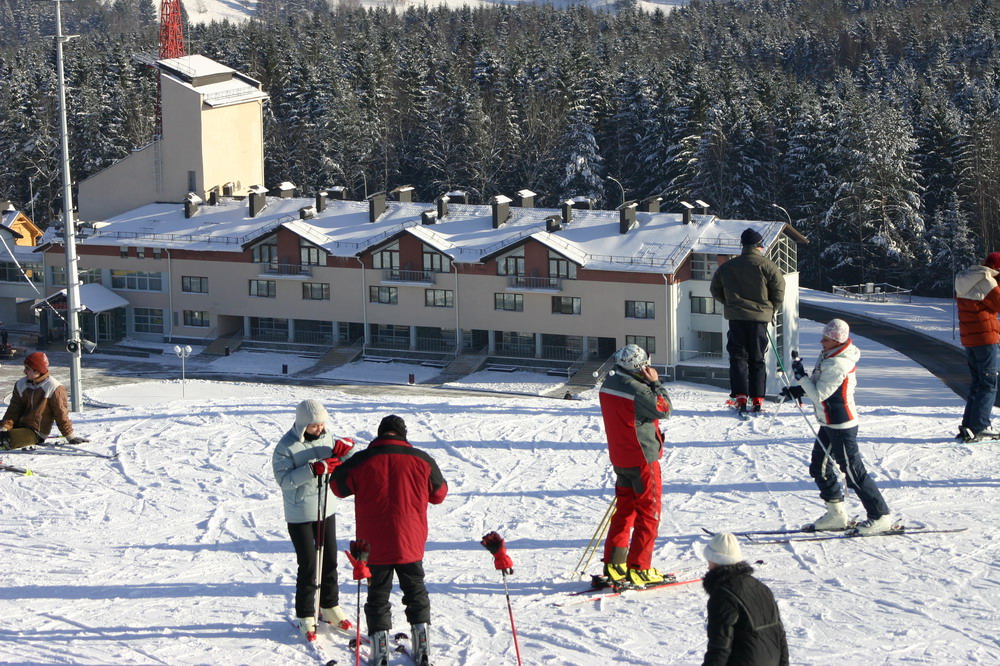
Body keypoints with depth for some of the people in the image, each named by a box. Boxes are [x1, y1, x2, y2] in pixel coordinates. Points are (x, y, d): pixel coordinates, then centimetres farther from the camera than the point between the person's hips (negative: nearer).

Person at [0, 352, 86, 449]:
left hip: (36, 433, -7)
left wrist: (70, 436, -1)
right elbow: (14, 410, 8)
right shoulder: (21, 385, 9)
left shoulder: (54, 387, -7)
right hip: (19, 426, 7)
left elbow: (61, 414, -3)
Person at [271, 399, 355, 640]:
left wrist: (345, 451, -17)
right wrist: (312, 470, -33)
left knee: (329, 561, 14)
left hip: (325, 510, 5)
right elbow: (284, 480, -23)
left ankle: (330, 607, 30)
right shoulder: (286, 447, -15)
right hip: (299, 516, -5)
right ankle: (306, 616, 9)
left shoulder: (326, 438, 1)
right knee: (308, 566, -4)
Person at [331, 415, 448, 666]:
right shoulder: (422, 461, -6)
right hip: (411, 542, 1)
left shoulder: (360, 462, -10)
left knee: (378, 594, 12)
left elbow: (339, 487, 6)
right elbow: (439, 493, 8)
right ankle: (421, 645, 16)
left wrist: (340, 464, 24)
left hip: (374, 545, -1)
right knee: (415, 591, 19)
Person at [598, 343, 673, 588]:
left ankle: (613, 564, 16)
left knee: (624, 509, 17)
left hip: (619, 458, 8)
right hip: (642, 458, -8)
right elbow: (664, 410, -16)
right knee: (648, 513, 2)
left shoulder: (608, 385, 3)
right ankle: (639, 569, 2)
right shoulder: (636, 390, -24)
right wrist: (655, 383, -11)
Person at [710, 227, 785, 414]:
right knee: (757, 359, 8)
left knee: (738, 356, 6)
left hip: (735, 316, 2)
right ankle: (757, 399, 4)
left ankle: (740, 396, -7)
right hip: (759, 316, -1)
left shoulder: (727, 266, 5)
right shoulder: (766, 265, -6)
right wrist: (771, 310, 8)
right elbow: (779, 288, -8)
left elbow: (715, 289, 14)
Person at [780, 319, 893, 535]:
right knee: (819, 467, 15)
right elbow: (819, 385, 17)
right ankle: (837, 514, 25)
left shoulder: (837, 366, -26)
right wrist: (798, 390, 7)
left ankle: (881, 517, 6)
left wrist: (801, 376, -17)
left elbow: (819, 395, -25)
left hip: (841, 426, -10)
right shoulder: (830, 356, 4)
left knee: (854, 472, -3)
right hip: (830, 423, 10)